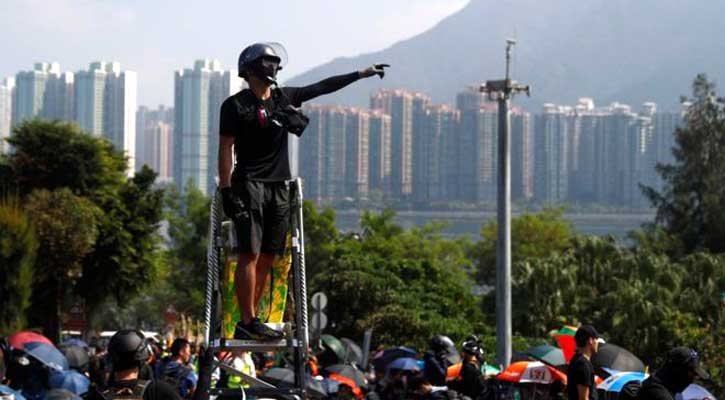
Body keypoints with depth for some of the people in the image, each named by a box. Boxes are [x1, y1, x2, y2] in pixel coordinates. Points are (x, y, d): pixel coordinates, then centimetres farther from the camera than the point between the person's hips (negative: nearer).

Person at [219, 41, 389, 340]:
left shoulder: (283, 98, 15)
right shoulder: (236, 105, -3)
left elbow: (322, 88, 21)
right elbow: (225, 148, -6)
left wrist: (362, 74, 21)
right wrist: (227, 190, -14)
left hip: (279, 187, 7)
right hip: (249, 185, -7)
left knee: (268, 257, 4)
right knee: (250, 254, -11)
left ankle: (248, 323, 6)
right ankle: (248, 323, -13)